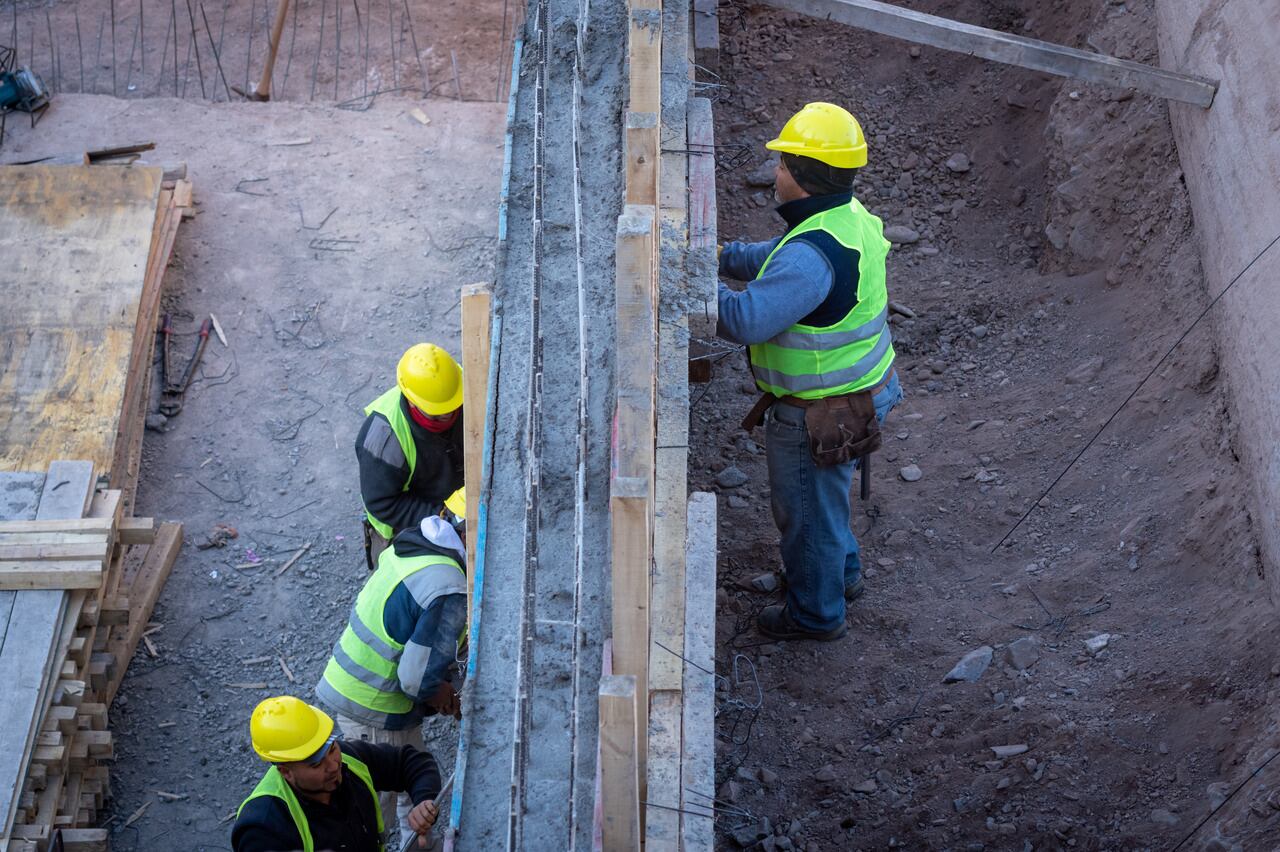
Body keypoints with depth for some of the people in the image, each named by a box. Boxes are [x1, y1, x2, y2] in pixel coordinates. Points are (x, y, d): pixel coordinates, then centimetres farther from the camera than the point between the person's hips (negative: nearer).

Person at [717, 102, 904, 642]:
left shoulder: (813, 252, -34)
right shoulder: (851, 218, -1)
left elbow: (746, 320, -35)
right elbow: (778, 259, 14)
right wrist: (723, 256, 3)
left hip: (818, 414, -10)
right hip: (860, 392, 10)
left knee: (808, 508, 13)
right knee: (825, 494, 32)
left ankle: (815, 612, 34)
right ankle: (843, 572, 54)